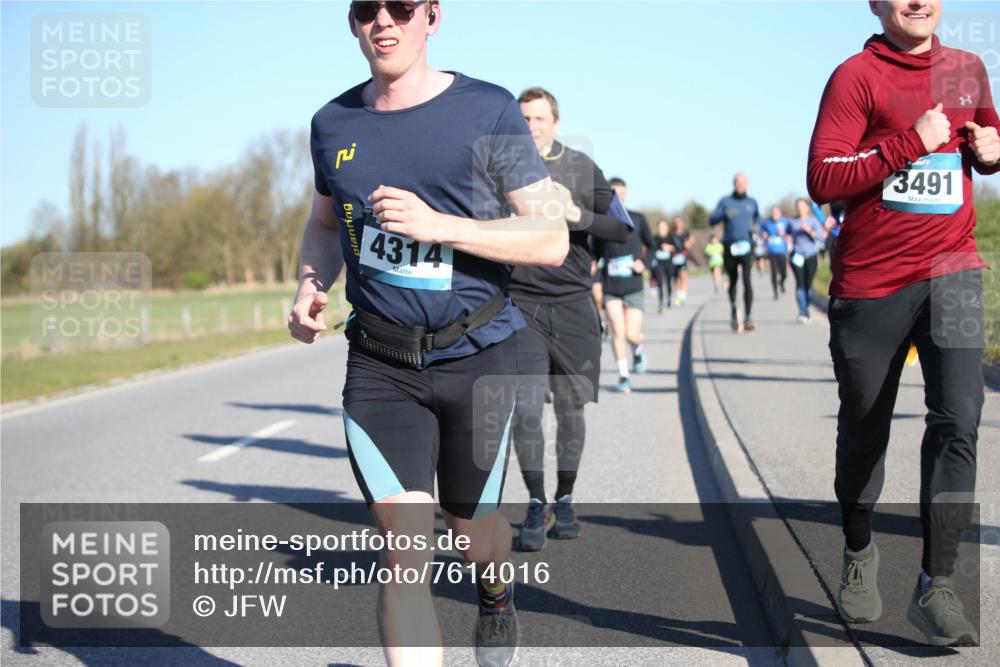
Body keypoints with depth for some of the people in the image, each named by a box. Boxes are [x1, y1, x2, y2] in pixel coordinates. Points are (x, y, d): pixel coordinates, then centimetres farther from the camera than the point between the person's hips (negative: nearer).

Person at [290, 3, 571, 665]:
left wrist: (439, 225, -22)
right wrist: (310, 288, 1)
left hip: (477, 356, -1)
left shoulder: (488, 112, -6)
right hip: (380, 366, 2)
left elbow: (552, 239, -9)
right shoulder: (334, 124, 6)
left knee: (471, 531, 17)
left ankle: (498, 597, 52)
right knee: (405, 551, -11)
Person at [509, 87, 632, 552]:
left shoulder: (582, 168, 5)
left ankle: (564, 501, 23)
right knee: (526, 408, -10)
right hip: (521, 305, -1)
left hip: (573, 305, 1)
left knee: (570, 409, 6)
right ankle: (536, 506, 2)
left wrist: (577, 214, -13)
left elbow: (622, 229, 2)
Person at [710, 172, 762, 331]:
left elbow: (757, 217, 31)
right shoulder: (725, 201, 6)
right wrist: (724, 215, -20)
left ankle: (748, 317, -20)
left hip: (746, 246, 0)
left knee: (747, 280, -16)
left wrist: (755, 225, 9)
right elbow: (712, 219, -2)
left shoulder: (752, 202, 12)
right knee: (732, 281, 11)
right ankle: (733, 312, 35)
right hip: (729, 246, 0)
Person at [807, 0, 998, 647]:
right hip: (872, 279, -3)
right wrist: (911, 142, -18)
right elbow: (824, 179, -13)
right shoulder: (857, 75, -5)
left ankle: (936, 587, -6)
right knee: (864, 429, 11)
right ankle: (859, 551, 36)